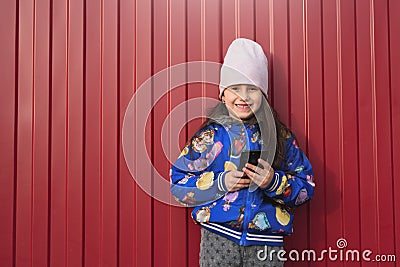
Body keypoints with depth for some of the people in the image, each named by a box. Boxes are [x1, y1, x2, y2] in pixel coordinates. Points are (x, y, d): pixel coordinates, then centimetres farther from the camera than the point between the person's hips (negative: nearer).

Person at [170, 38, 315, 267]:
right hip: (218, 240, -1)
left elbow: (306, 187, 3)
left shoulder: (281, 136, 3)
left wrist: (274, 182, -15)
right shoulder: (210, 135, -1)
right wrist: (220, 183, -14)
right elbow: (178, 183, -2)